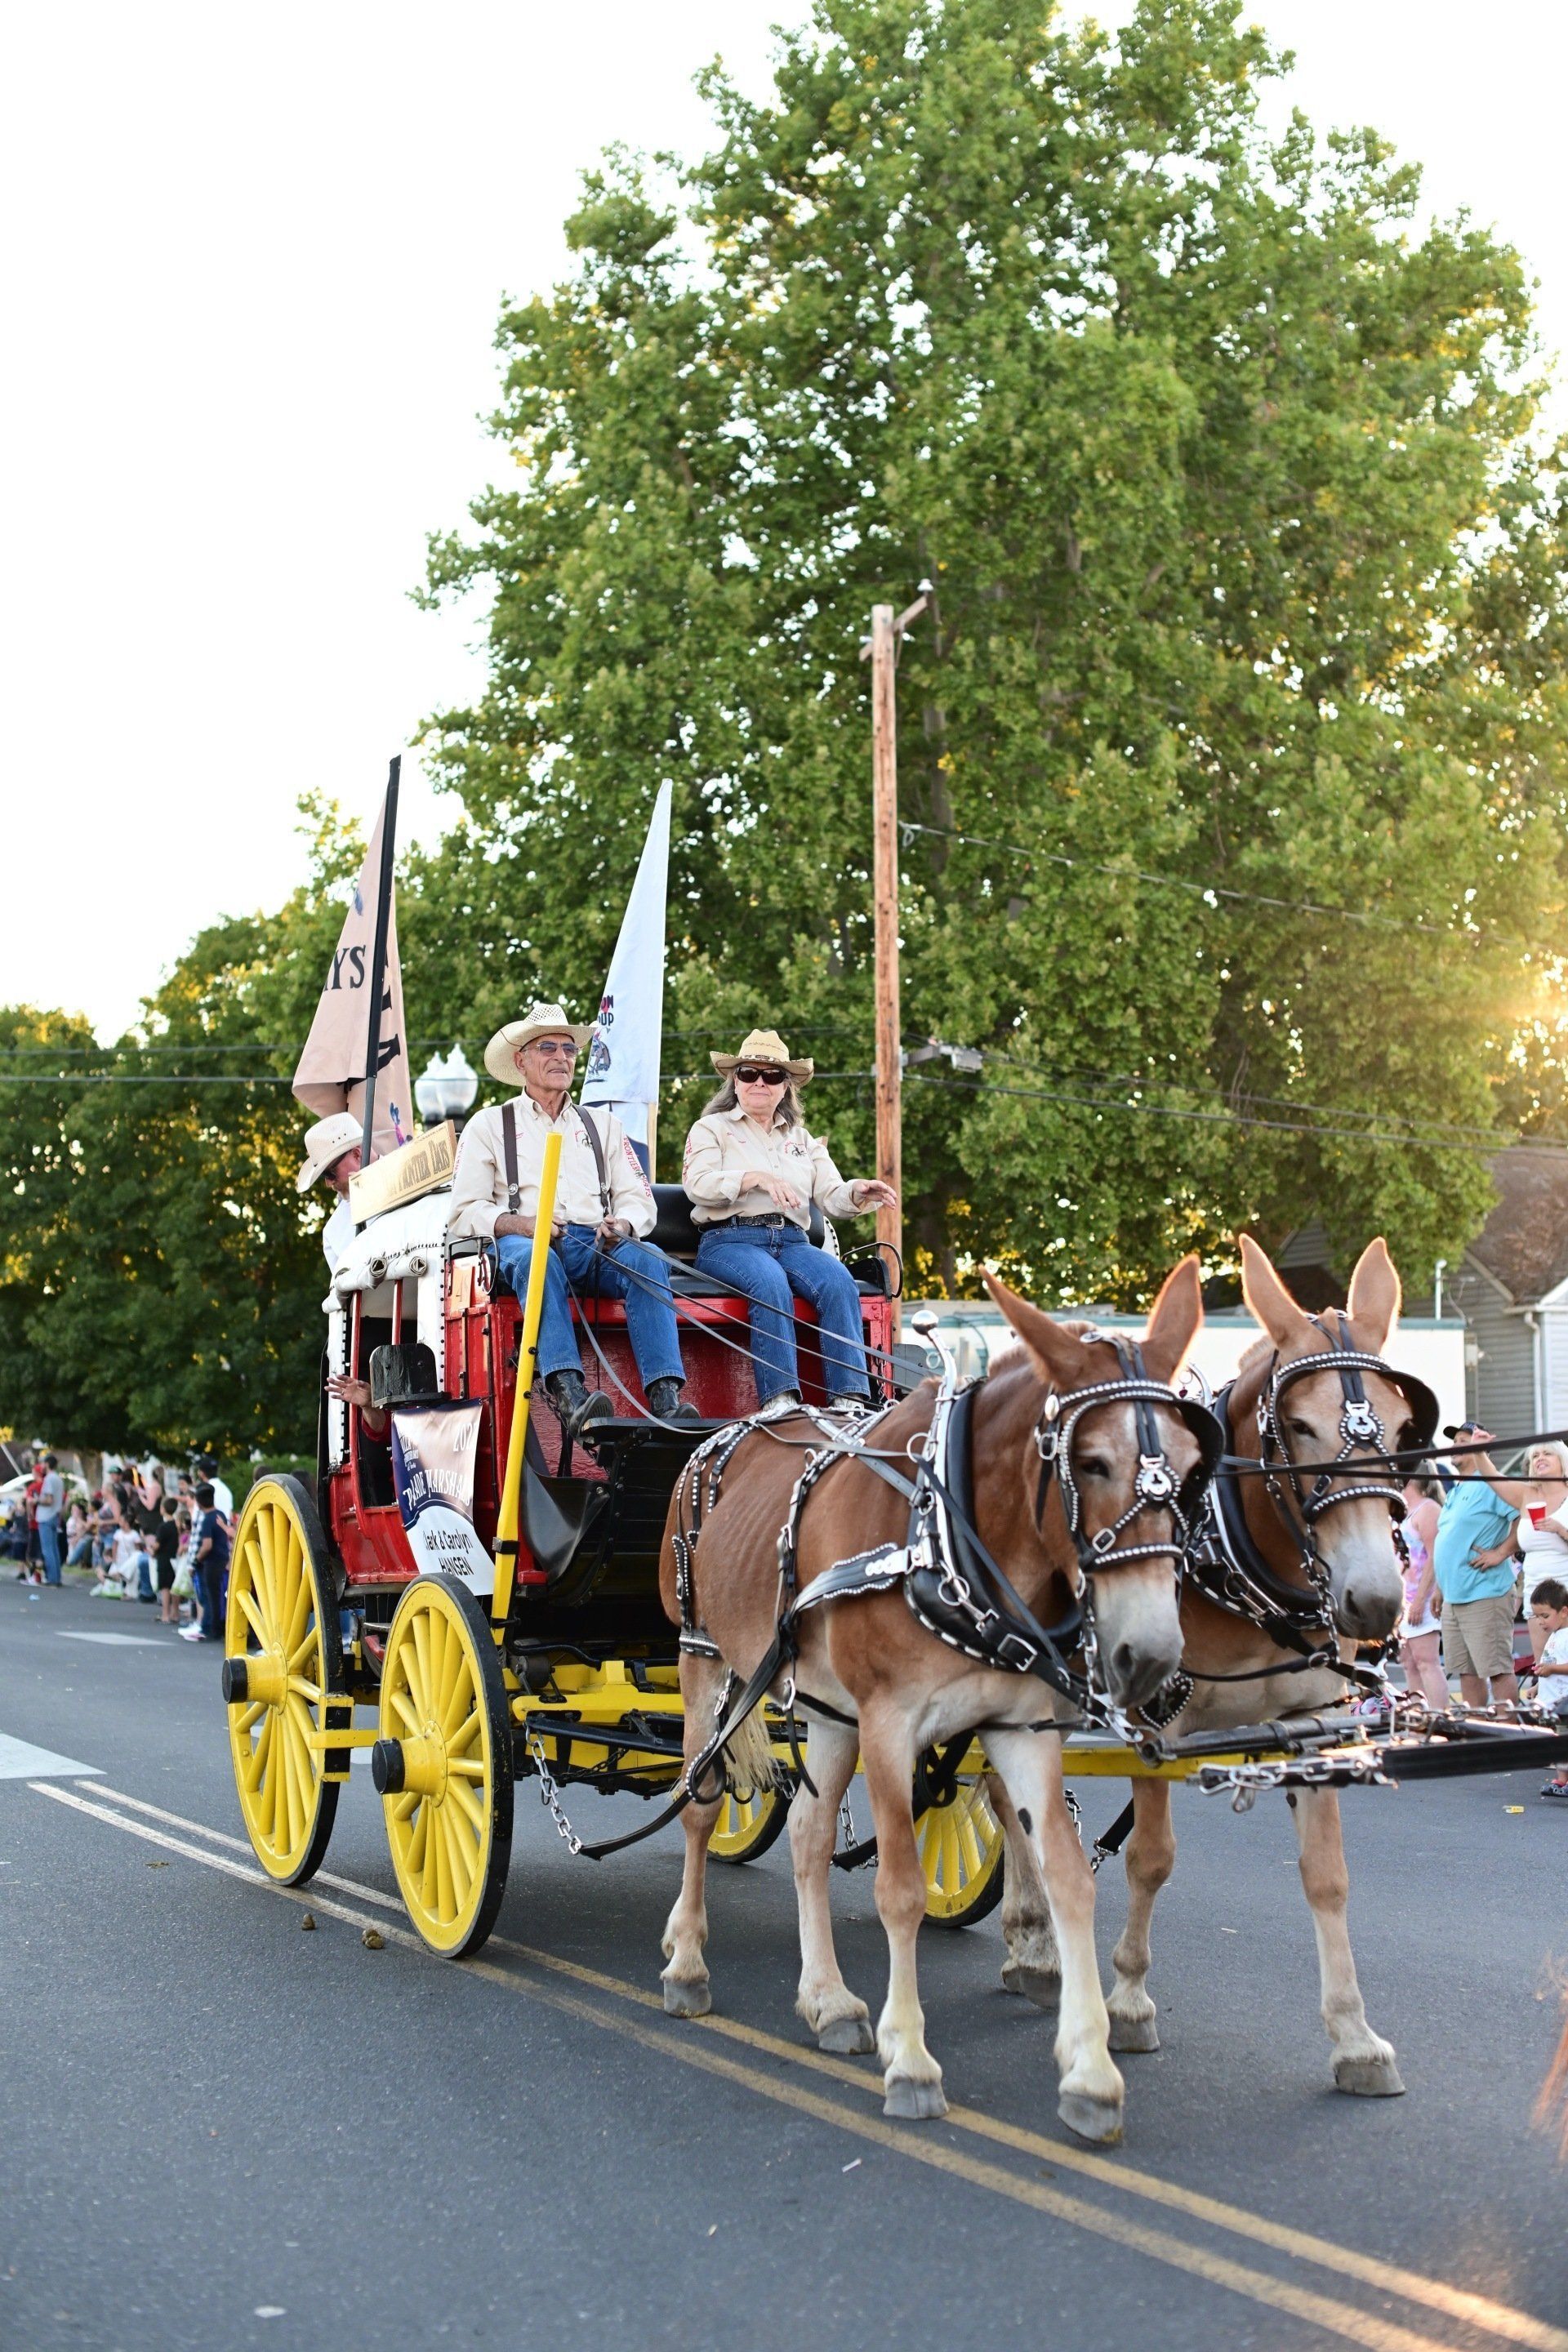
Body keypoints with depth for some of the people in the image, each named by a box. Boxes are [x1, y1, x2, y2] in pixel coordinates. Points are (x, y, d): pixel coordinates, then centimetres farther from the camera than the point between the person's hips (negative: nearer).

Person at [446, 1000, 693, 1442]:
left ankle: (666, 1398, -45)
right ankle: (570, 1398, -54)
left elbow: (639, 1200, 18)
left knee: (647, 1259, -31)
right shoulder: (489, 1125, 18)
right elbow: (463, 1213, 8)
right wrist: (517, 1224, -13)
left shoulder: (603, 1124, 27)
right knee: (535, 1257, -39)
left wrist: (621, 1224, -7)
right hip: (523, 1242, -3)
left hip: (596, 1245, 3)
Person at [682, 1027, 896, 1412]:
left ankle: (848, 1397, -38)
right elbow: (697, 1184, -6)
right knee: (770, 1281, -37)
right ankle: (780, 1398, -44)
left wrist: (858, 1194, -12)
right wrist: (758, 1178, -20)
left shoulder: (801, 1139, 26)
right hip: (729, 1240, -4)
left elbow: (831, 1198, 12)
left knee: (838, 1279, -28)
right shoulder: (711, 1128, 14)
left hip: (791, 1241, 4)